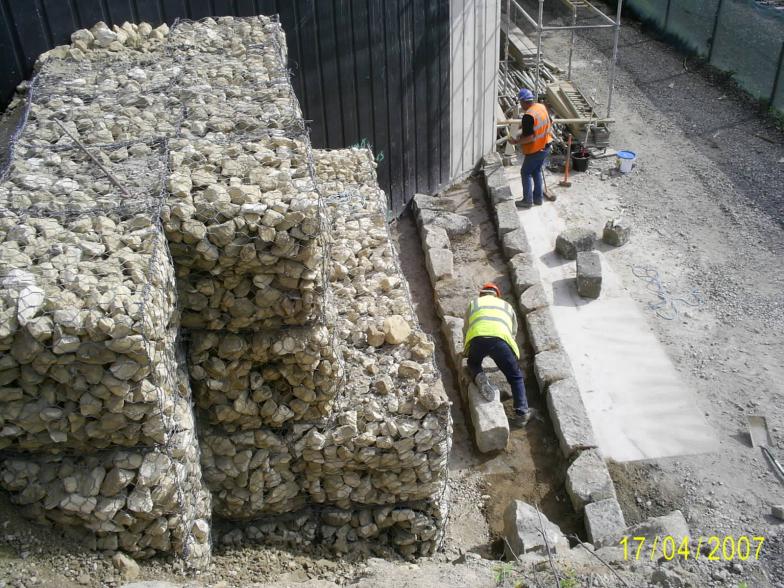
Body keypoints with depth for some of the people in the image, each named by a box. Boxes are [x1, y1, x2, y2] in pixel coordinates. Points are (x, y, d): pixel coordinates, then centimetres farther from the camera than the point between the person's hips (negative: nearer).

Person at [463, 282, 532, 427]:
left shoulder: (473, 303, 33)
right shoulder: (507, 305, 35)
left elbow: (466, 330, 39)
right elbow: (513, 332, 41)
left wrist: (467, 352, 56)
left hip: (476, 338, 0)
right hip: (500, 338, 0)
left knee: (473, 363, 32)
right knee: (515, 377, 17)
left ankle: (479, 377, 0)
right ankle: (522, 413, 5)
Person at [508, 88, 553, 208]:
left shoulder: (528, 116, -26)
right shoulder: (542, 107, 1)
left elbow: (529, 138, -29)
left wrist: (516, 142, -14)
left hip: (535, 150, -8)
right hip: (546, 147, 8)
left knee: (525, 173, 7)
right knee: (536, 171, 20)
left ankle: (527, 200, 10)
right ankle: (538, 198, 25)